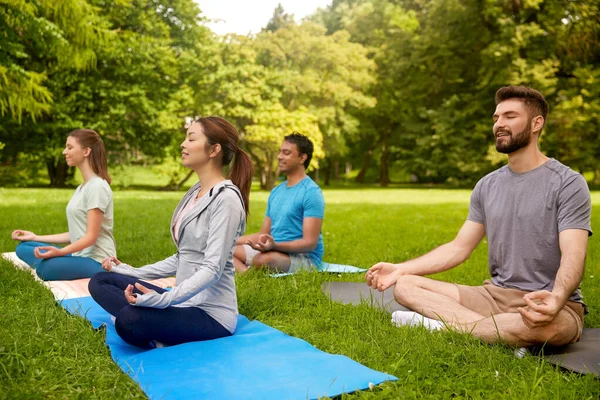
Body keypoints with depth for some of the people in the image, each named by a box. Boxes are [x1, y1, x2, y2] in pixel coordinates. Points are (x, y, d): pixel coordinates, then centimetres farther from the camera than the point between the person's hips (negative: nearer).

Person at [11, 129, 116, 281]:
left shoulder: (97, 187, -14)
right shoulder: (82, 188, 15)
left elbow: (91, 237, -19)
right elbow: (75, 234, 15)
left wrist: (60, 252, -30)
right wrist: (36, 237, 17)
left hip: (96, 261, -9)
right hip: (80, 255, 9)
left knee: (44, 268, -31)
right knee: (23, 248, 7)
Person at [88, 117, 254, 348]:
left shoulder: (226, 198, -16)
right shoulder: (195, 192, 12)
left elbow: (213, 268, -23)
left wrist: (165, 298, -32)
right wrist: (132, 272, 16)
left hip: (211, 314, -10)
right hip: (187, 303, 10)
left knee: (129, 319, -33)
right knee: (100, 281, 7)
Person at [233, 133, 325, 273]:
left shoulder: (311, 192, -12)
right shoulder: (276, 191, 13)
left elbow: (310, 243, -18)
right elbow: (264, 234, 17)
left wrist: (275, 245, -32)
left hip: (303, 257, -9)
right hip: (274, 251, 9)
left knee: (263, 259, -40)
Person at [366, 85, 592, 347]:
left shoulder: (568, 184, -8)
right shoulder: (487, 186, 9)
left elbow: (573, 257, -19)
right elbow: (459, 247, 8)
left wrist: (557, 298, -42)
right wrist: (400, 269, -2)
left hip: (550, 305, -5)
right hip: (496, 295, 5)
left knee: (547, 325, -42)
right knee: (405, 286, -9)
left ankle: (441, 325, -21)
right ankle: (506, 336, -23)